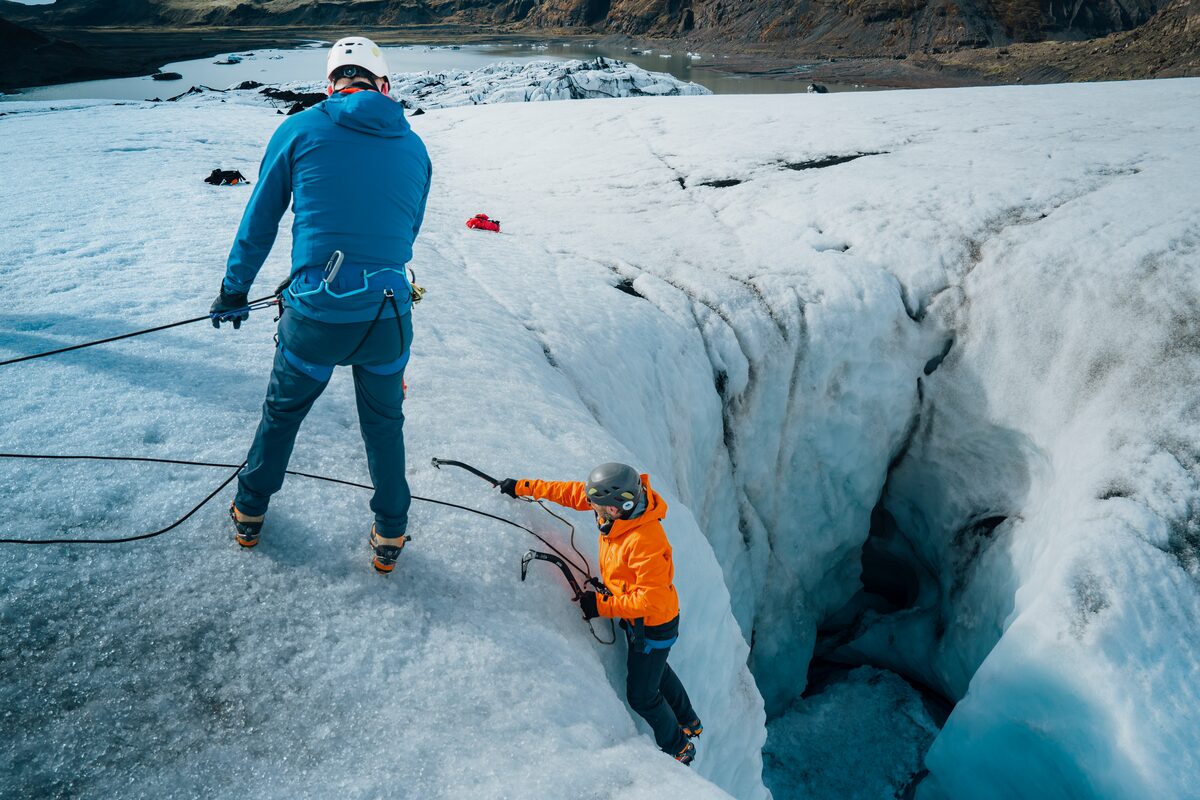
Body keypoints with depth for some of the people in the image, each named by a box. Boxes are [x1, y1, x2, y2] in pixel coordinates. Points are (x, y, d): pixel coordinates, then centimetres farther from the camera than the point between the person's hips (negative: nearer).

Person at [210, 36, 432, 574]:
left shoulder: (300, 131, -1)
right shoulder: (414, 147, 5)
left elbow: (259, 222, 5)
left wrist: (234, 291, 17)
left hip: (313, 315, -1)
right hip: (388, 314, 1)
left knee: (282, 412, 24)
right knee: (384, 424, 23)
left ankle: (249, 514, 44)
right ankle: (390, 536, 34)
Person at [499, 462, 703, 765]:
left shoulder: (645, 543, -40)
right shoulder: (621, 500, -16)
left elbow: (653, 599, -35)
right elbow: (574, 492, -3)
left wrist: (603, 605, -29)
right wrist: (524, 487, 0)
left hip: (653, 626, -9)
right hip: (636, 615, 9)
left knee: (641, 696, 10)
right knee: (656, 669, 31)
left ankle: (678, 748, 37)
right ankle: (689, 722, 55)